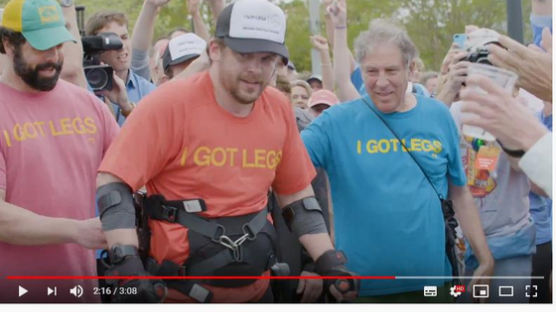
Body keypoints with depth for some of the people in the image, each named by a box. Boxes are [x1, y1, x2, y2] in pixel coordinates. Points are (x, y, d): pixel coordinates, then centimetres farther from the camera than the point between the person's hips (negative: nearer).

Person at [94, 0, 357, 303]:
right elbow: (112, 184, -18)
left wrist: (328, 261, 1)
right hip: (181, 293, -5)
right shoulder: (170, 103, -15)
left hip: (256, 288, 5)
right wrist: (128, 265, -29)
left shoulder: (279, 108, 0)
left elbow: (297, 194, 10)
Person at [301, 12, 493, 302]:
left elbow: (459, 193, 10)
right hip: (362, 284, -2)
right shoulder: (337, 121, -4)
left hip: (432, 279, 2)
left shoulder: (439, 117, 3)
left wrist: (485, 259, 8)